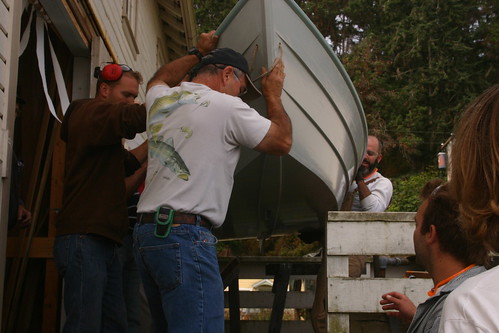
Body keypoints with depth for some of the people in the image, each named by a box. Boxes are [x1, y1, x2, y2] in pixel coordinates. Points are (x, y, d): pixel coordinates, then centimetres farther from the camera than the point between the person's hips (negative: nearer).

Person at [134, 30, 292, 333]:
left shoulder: (160, 99, 15)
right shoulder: (227, 107, -4)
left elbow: (159, 80, 42)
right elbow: (282, 142, 6)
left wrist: (198, 54, 51)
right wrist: (273, 95, 20)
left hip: (146, 232, 8)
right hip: (186, 235, -8)